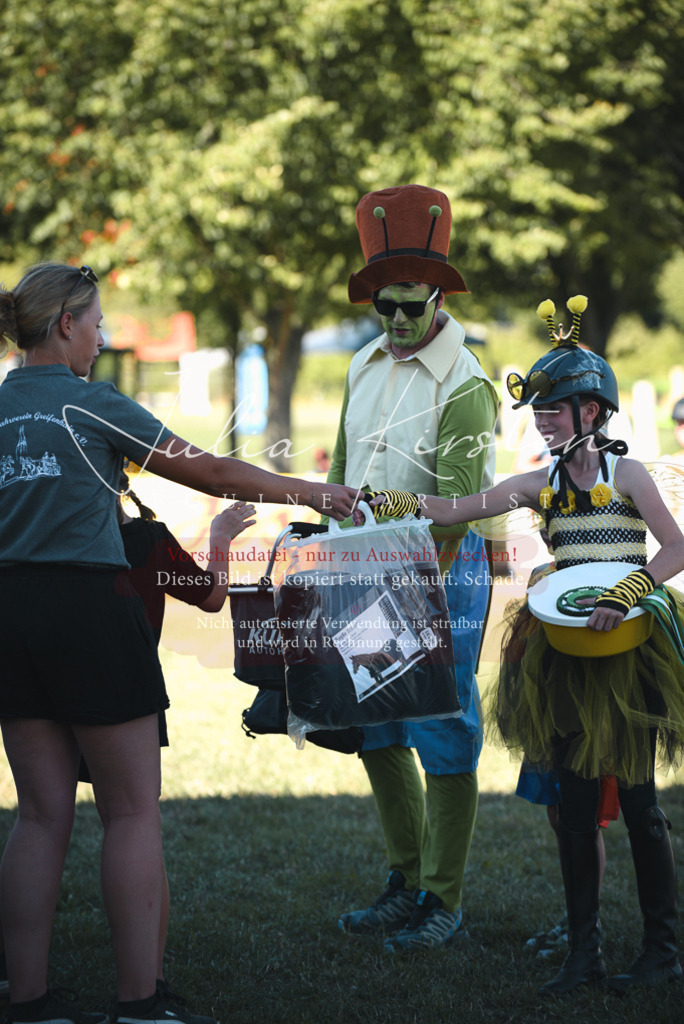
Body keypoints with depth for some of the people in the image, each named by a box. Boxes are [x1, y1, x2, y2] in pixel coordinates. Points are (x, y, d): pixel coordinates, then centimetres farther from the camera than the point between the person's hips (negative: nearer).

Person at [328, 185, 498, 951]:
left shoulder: (465, 387, -14)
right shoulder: (364, 368, 9)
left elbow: (453, 511, -18)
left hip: (442, 571, -7)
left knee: (444, 736, -3)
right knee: (376, 731, 12)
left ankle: (444, 903, 4)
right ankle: (406, 881, 24)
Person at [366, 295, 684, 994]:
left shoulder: (625, 472, -3)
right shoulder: (541, 485, 7)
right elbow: (452, 511, 2)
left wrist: (626, 594, -20)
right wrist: (384, 504, -11)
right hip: (569, 651, 4)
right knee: (575, 800, 2)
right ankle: (583, 953, 8)